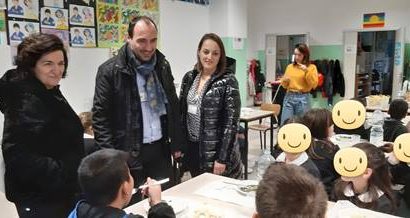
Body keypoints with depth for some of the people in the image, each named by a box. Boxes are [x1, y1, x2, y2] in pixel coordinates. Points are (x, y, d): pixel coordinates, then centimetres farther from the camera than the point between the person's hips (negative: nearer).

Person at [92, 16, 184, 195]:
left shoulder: (163, 65, 6)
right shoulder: (110, 71, -10)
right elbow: (100, 118, -9)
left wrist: (176, 143, 12)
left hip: (161, 150, 5)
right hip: (128, 154, -4)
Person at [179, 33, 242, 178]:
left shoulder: (228, 81, -12)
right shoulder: (189, 77, 4)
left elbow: (231, 122, -14)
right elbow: (181, 112, 10)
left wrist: (222, 158, -17)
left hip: (215, 151, -5)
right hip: (192, 148, 5)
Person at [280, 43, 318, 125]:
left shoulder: (311, 67, 2)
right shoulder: (290, 66, 10)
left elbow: (314, 84, -8)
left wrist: (307, 71, -15)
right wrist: (284, 80, -6)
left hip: (302, 99, -3)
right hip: (289, 97, 3)